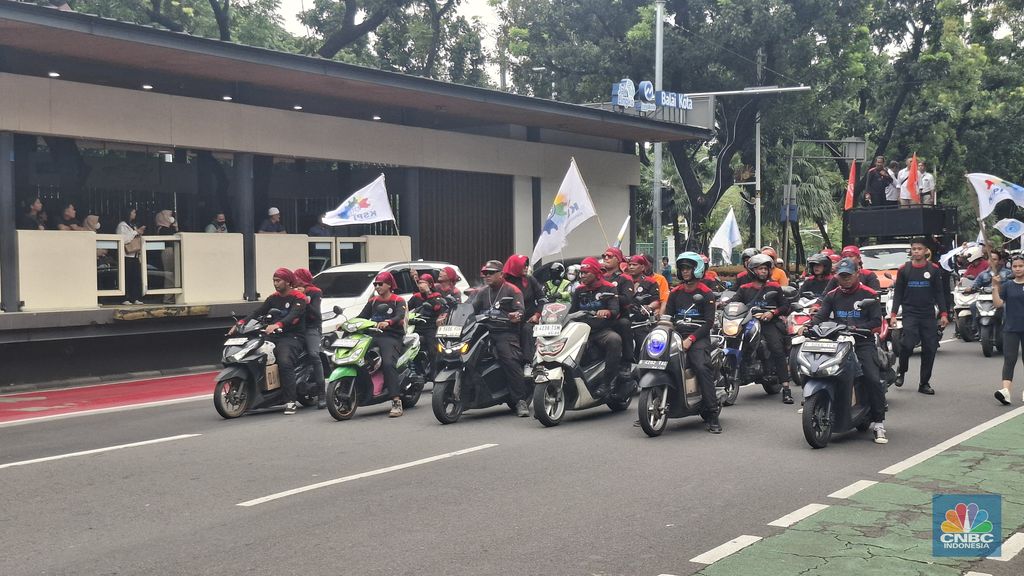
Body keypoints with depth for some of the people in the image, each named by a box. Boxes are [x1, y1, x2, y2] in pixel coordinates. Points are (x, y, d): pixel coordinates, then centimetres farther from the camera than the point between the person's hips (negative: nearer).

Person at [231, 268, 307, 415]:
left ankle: (290, 402, -30)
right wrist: (241, 323, -7)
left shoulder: (298, 298, -2)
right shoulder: (273, 298, 20)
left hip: (292, 336, -7)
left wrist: (277, 325, -38)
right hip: (274, 336, 7)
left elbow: (293, 316, -20)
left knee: (285, 362, -32)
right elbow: (257, 312, 10)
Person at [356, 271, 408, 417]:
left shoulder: (398, 301, 6)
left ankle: (397, 403, -35)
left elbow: (399, 316, -13)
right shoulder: (373, 301, 24)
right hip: (373, 336, 6)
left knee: (388, 364, -30)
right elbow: (362, 316, 15)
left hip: (391, 337, -6)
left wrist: (387, 322, -35)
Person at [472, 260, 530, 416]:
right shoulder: (482, 293, 23)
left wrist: (516, 316, -28)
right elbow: (472, 309, 13)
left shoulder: (512, 290, 6)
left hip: (506, 332, -5)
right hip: (485, 331, 5)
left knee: (510, 360, -25)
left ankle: (522, 400, -23)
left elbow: (520, 310, -5)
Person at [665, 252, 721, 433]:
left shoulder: (706, 293, 4)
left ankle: (712, 413, -26)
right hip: (677, 336, 4)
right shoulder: (675, 293, 19)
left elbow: (709, 321, -4)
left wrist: (691, 339, -16)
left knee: (702, 367, -29)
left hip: (699, 337, -4)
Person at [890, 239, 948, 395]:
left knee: (930, 348, 0)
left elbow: (939, 293, 8)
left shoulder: (933, 269, 6)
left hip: (928, 315, 2)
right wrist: (893, 314, 0)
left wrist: (943, 313, 0)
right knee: (908, 344, -19)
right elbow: (897, 293, 7)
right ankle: (901, 371, 6)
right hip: (910, 314, -2)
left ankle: (924, 383, 9)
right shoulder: (904, 269, 5)